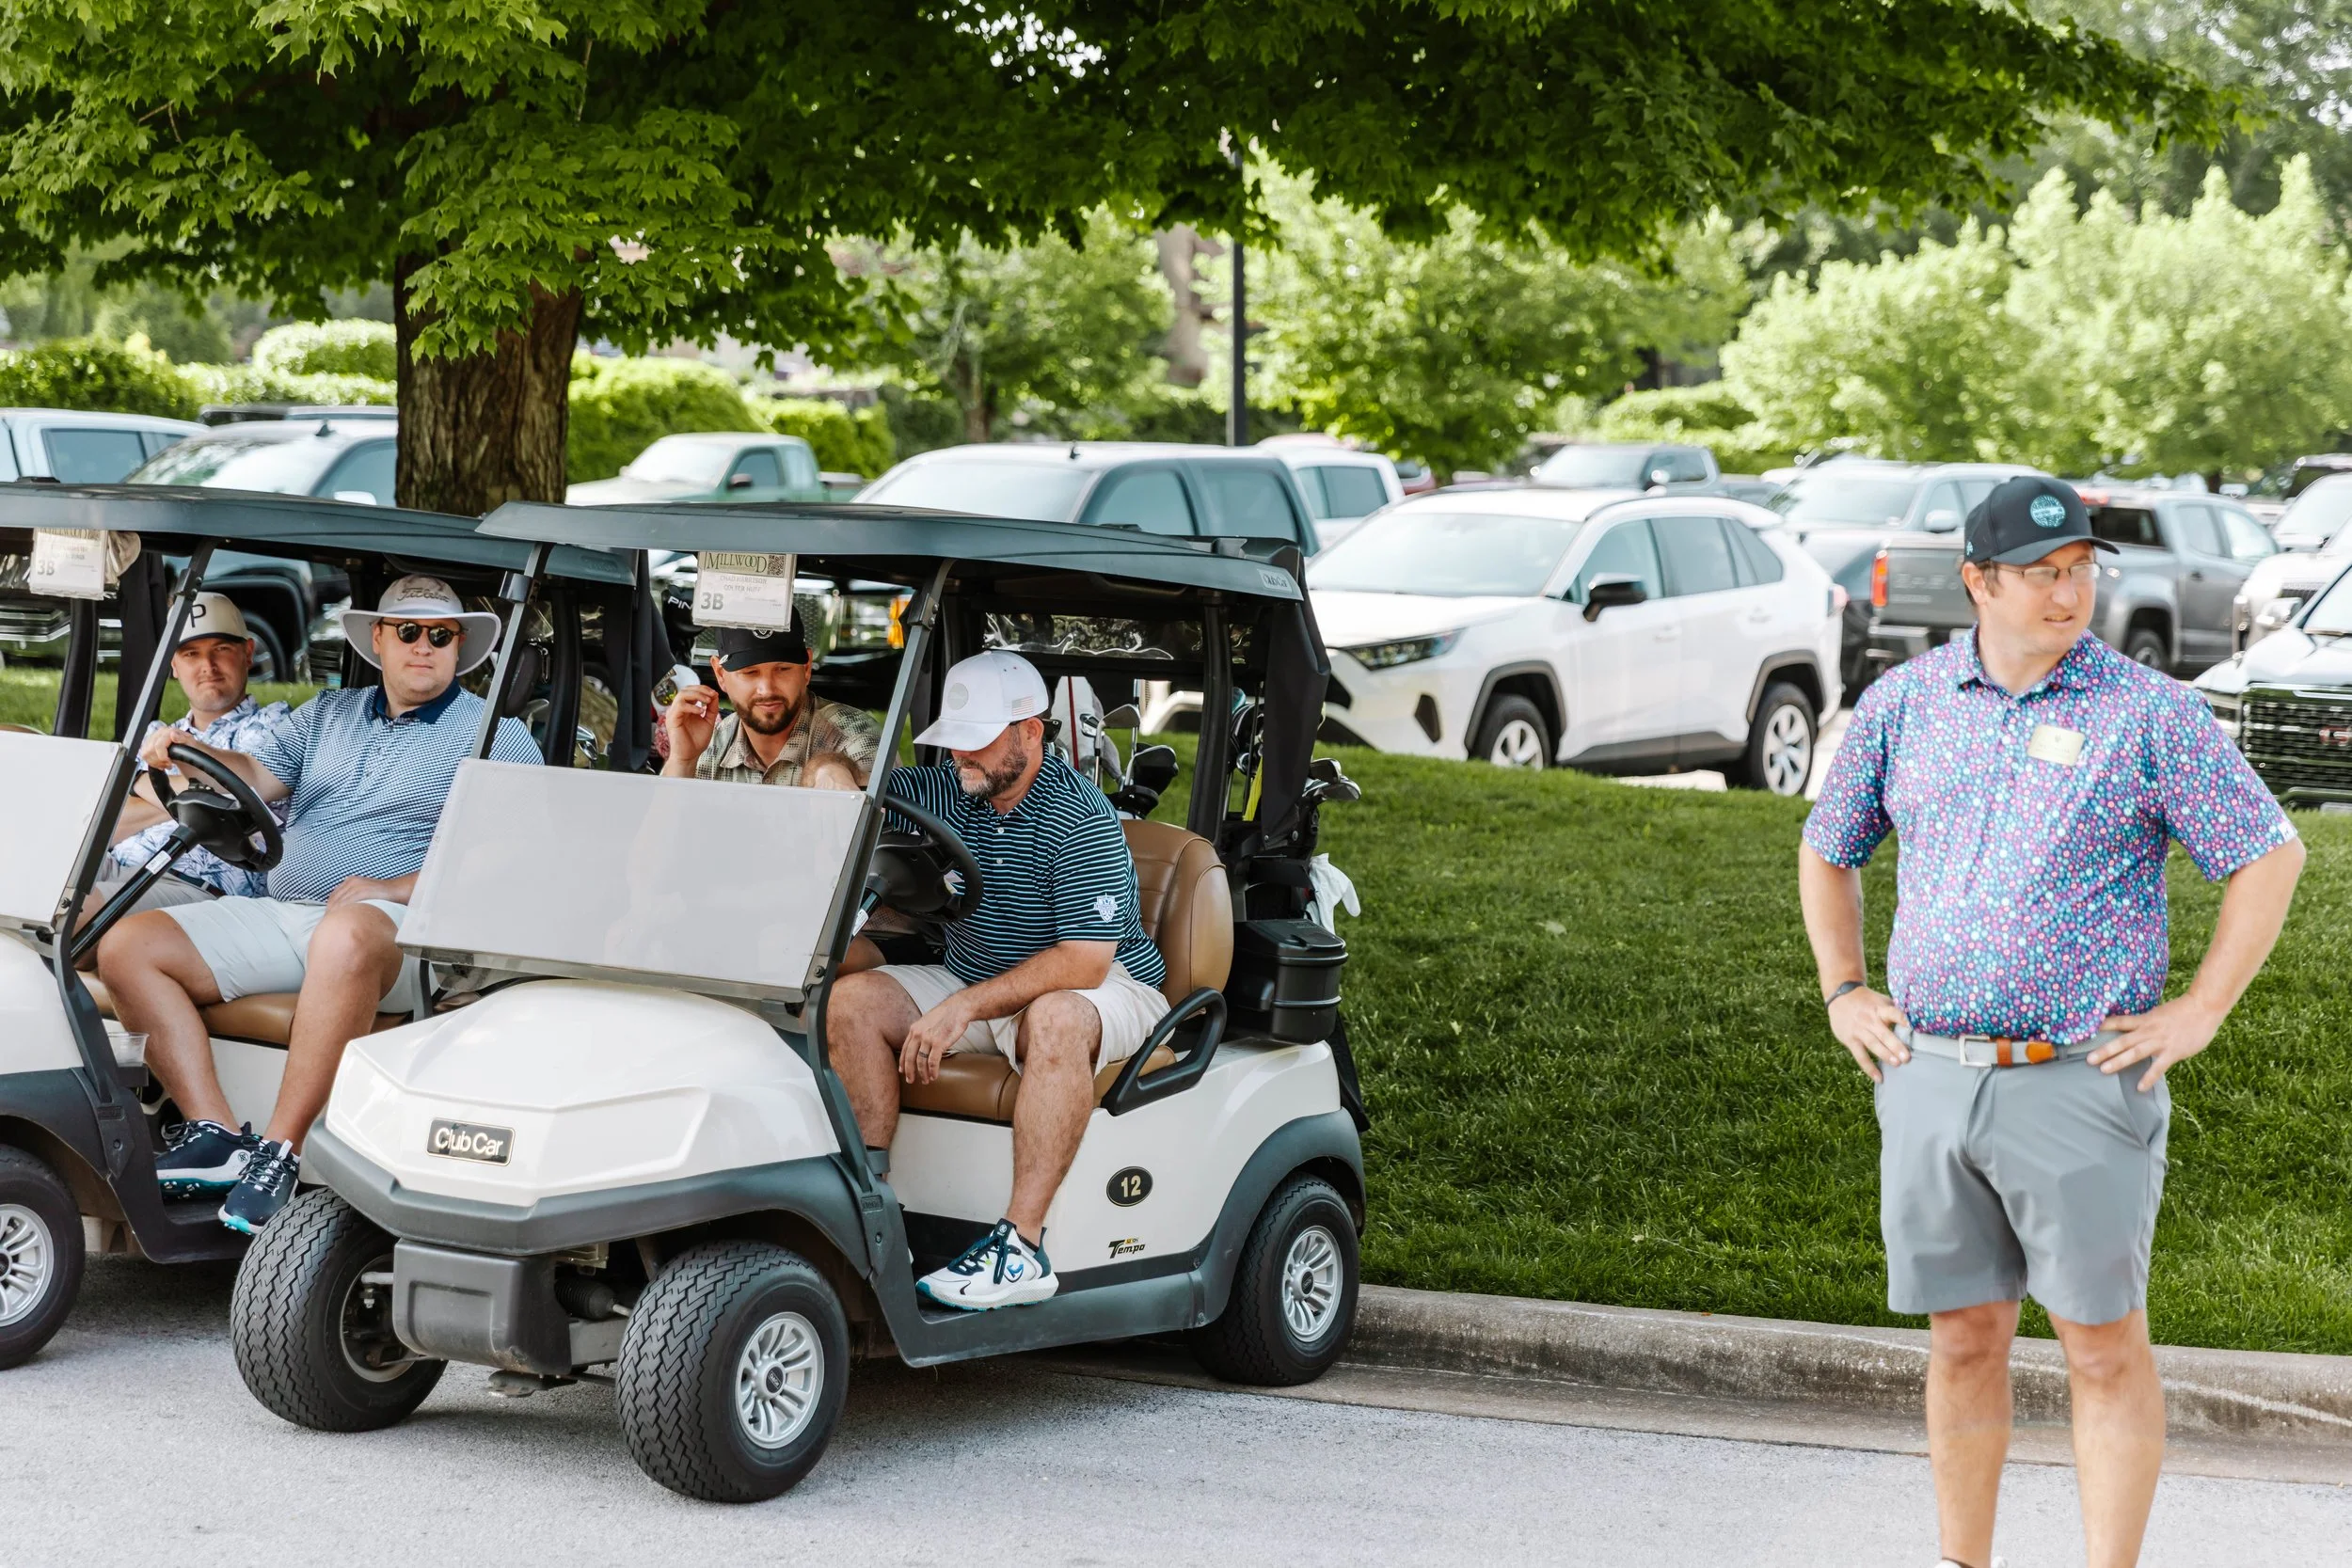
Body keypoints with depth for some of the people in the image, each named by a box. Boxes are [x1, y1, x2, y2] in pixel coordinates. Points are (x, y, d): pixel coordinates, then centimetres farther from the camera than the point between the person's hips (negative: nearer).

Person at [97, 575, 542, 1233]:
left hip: (396, 925, -6)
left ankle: (279, 1151, -39)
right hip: (279, 914, 6)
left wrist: (398, 887, -17)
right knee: (127, 947, -12)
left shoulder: (497, 735, 6)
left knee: (346, 937, -43)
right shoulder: (329, 713, 24)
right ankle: (214, 1135, -21)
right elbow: (257, 777, 14)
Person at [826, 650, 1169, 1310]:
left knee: (1053, 1019, -41)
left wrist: (965, 1008, -33)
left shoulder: (1082, 819, -20)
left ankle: (1023, 1245, -43)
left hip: (1104, 989, -7)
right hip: (976, 985, 7)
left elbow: (1084, 960, -28)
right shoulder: (944, 793, 1)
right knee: (851, 998, -14)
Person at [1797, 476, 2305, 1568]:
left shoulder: (2149, 712, -4)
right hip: (1928, 1077, 3)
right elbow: (1826, 851, 21)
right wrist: (1843, 993, 10)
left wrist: (2200, 1013, -6)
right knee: (1963, 1339, 11)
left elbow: (2270, 856, 0)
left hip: (2083, 1081, -3)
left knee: (2104, 1346, 0)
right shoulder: (1902, 703, 7)